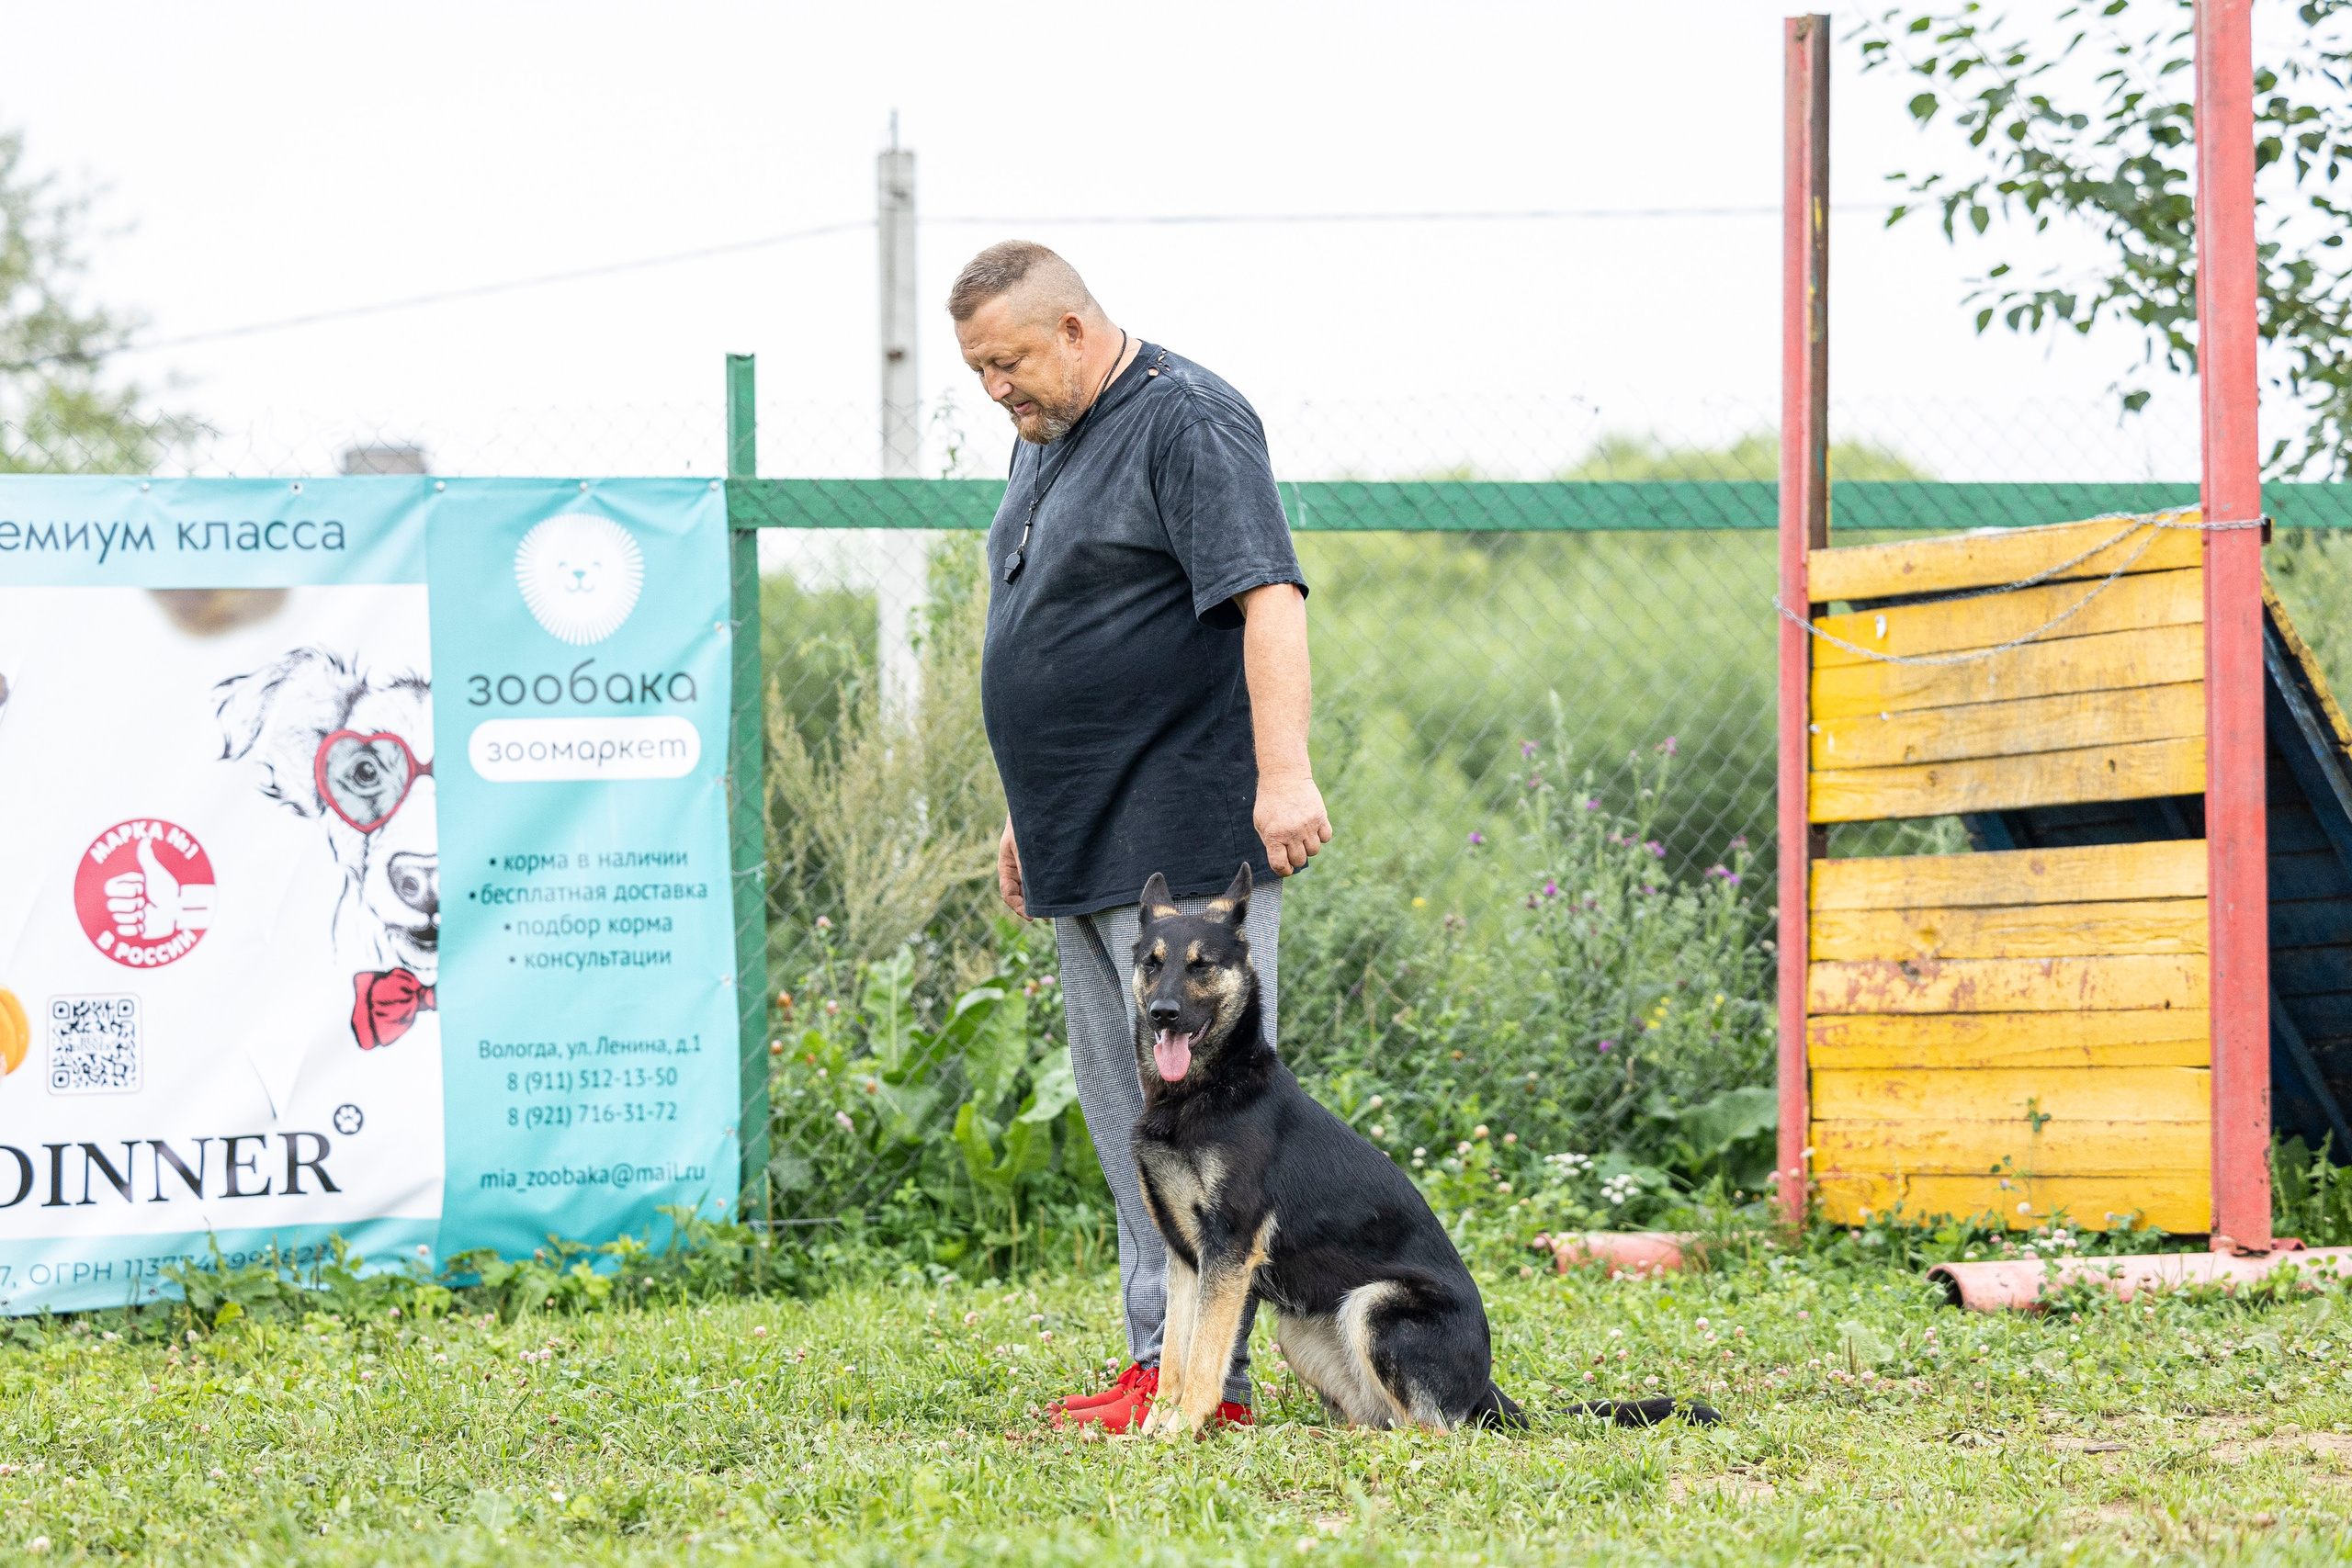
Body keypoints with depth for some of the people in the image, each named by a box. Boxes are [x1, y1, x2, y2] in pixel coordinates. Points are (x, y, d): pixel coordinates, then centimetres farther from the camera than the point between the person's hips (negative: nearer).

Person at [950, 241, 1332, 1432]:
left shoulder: (1185, 422, -11)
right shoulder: (1045, 439, 18)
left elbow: (1268, 600, -20)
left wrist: (1284, 773, -29)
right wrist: (1026, 813, 26)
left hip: (1185, 836, -10)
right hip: (1085, 843, 10)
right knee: (1121, 1108, 9)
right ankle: (1157, 1360, 13)